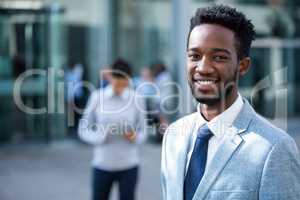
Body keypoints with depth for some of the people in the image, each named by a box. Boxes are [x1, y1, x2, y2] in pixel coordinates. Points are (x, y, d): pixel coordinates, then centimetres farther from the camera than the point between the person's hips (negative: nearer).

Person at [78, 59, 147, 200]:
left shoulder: (136, 99, -4)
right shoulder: (97, 97, -6)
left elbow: (142, 133, 4)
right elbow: (83, 130, -1)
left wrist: (135, 137, -19)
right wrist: (100, 137, -20)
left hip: (128, 166, 0)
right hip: (102, 165, 0)